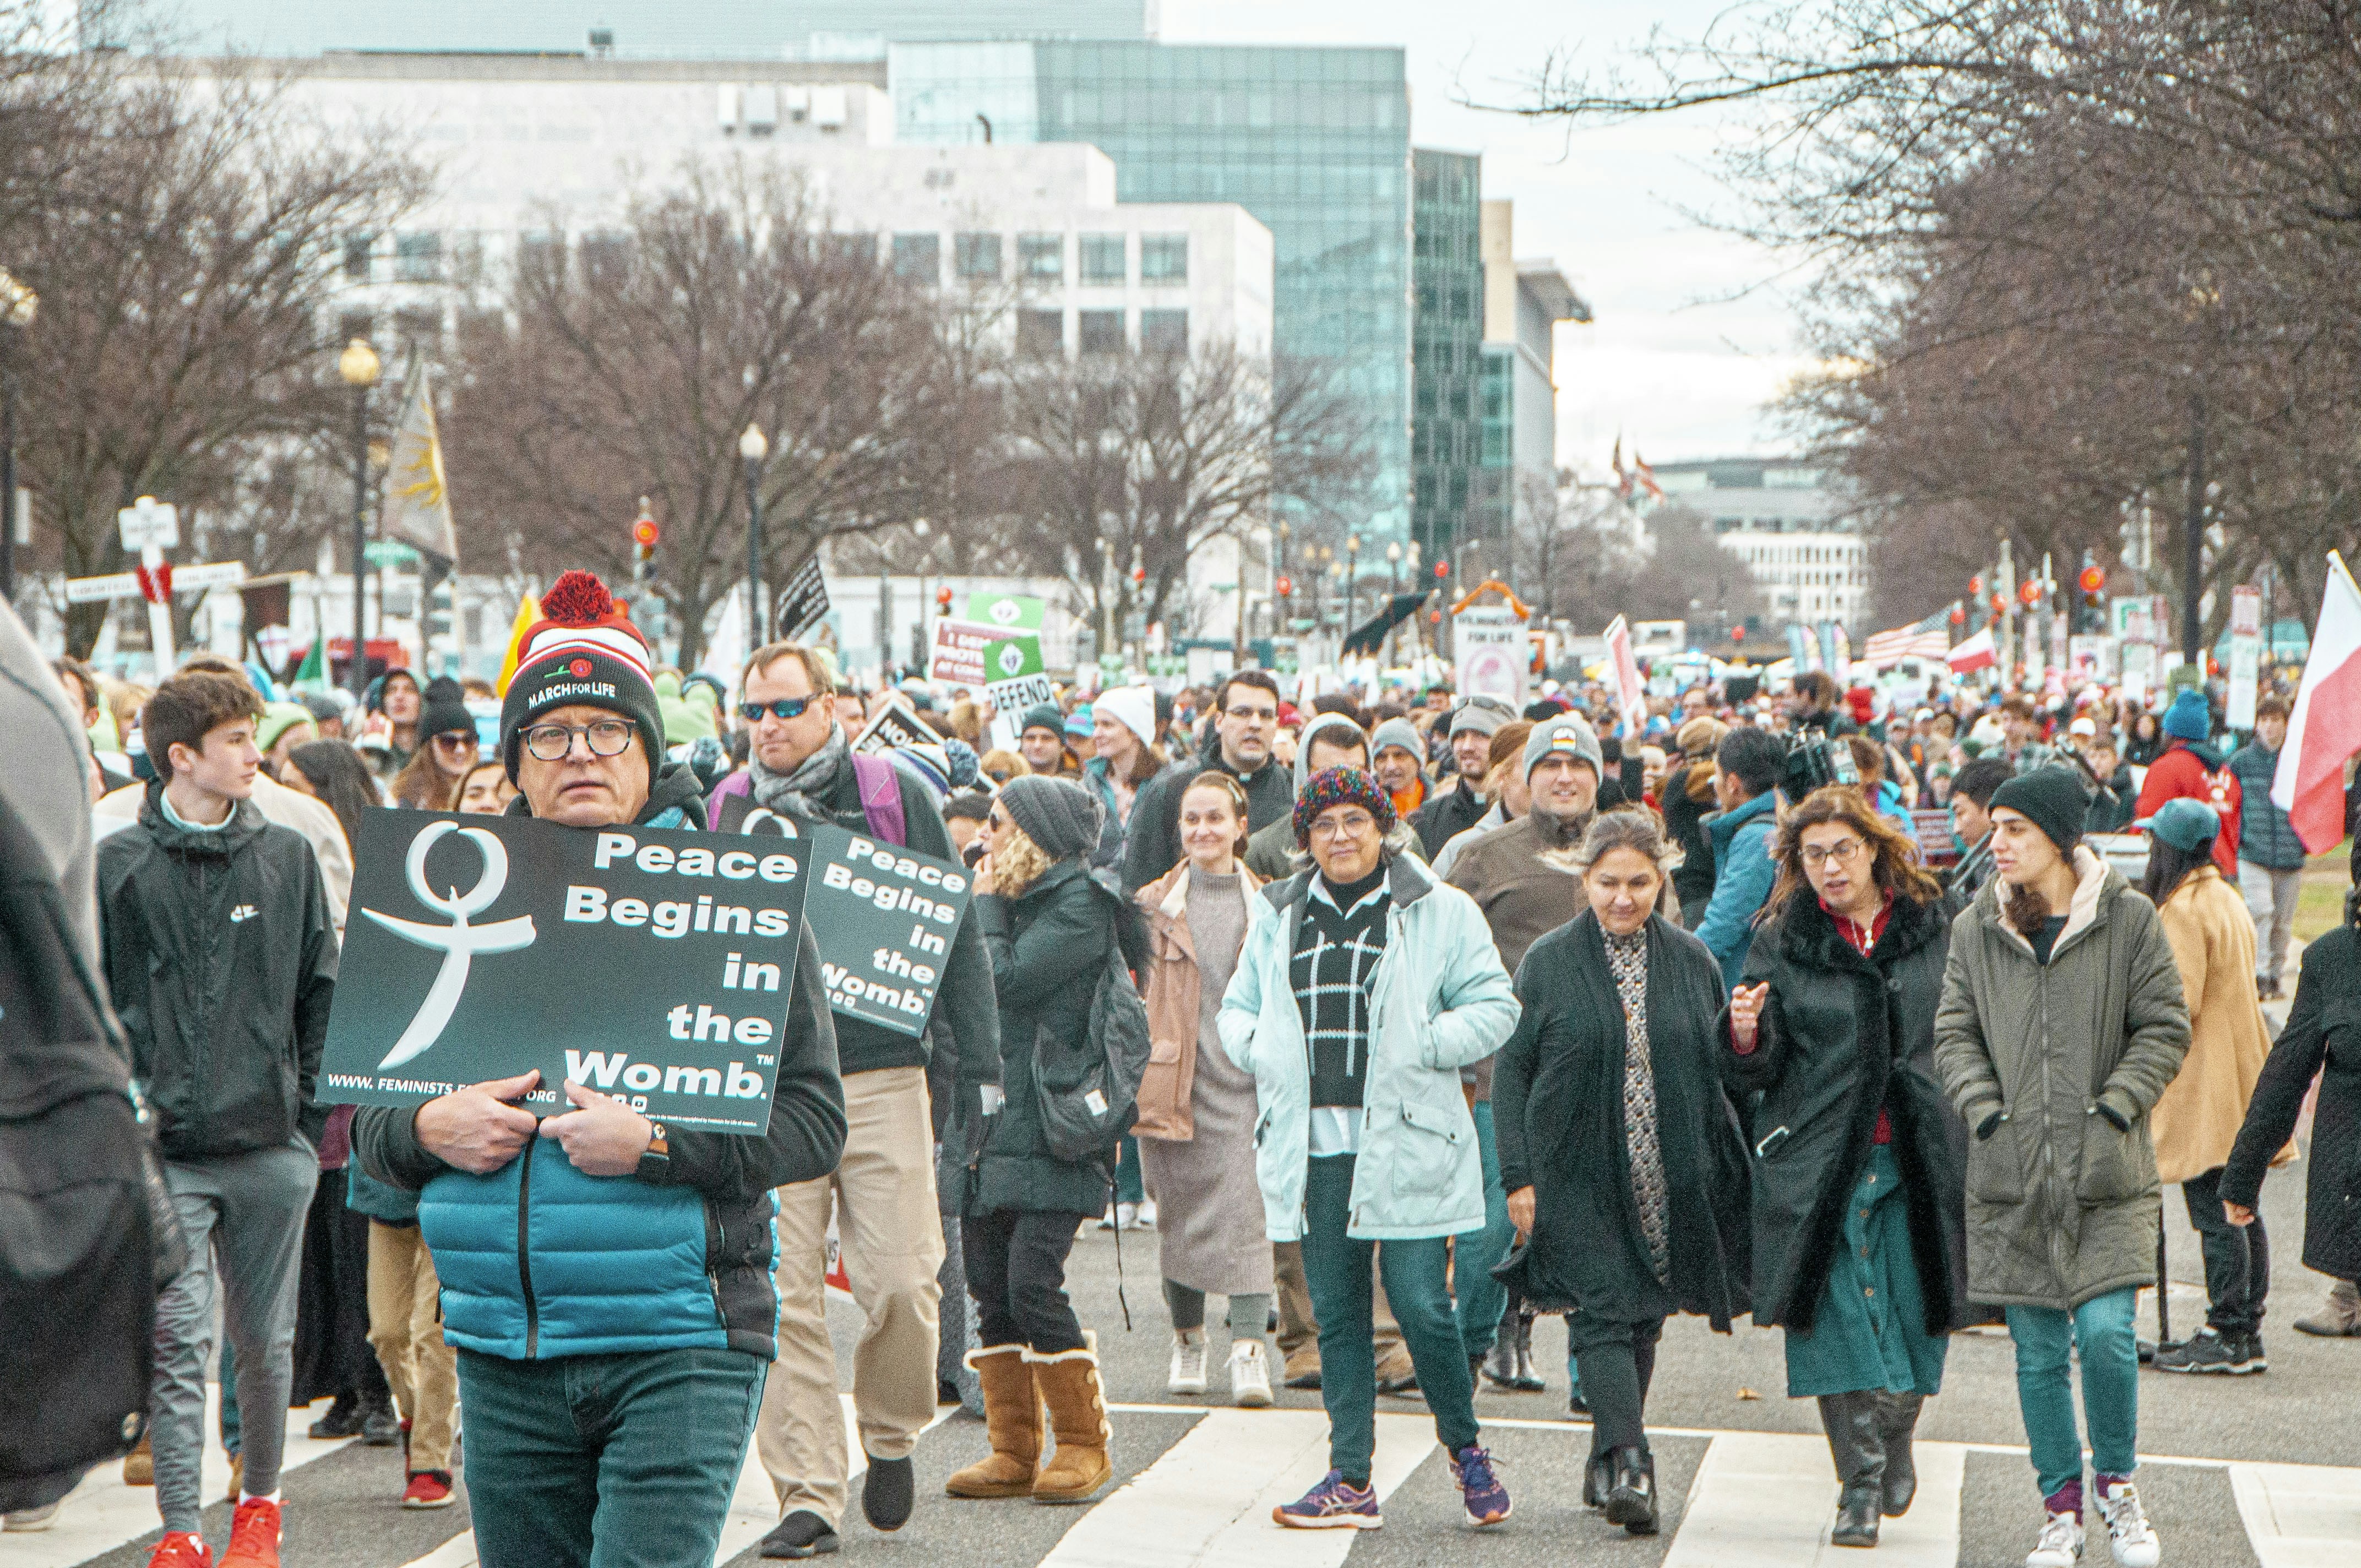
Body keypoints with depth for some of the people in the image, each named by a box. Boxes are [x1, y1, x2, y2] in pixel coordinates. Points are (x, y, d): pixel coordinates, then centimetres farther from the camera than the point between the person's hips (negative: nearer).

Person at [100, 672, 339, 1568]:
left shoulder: (287, 857, 7)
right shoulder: (117, 866, 1)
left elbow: (321, 991, 11)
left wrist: (312, 1104, 6)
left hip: (272, 1147, 2)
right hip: (164, 1153, -2)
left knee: (265, 1341, 9)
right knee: (177, 1342, -8)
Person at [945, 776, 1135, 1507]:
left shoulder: (1082, 905, -6)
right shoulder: (1017, 899, 19)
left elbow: (1004, 980, -16)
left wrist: (985, 904, -4)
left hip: (1049, 1127, -8)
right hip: (988, 1123, 8)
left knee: (1032, 1283, -13)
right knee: (990, 1288, 6)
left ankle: (1084, 1442, 0)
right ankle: (1013, 1451, 12)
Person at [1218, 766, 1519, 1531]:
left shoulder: (1438, 912, 2)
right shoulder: (1277, 915, 15)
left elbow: (1493, 1007, 1)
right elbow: (1239, 1009, 23)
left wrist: (1421, 1046, -11)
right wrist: (1263, 1049, 2)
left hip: (1404, 1142, -4)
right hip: (1312, 1145, 4)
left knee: (1421, 1305, -7)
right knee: (1336, 1313, 6)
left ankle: (1465, 1449, 15)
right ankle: (1350, 1480, 12)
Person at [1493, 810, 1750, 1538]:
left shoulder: (1692, 961, 7)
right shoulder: (1548, 961, -1)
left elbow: (1717, 1072, 13)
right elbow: (1510, 1069, 1)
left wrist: (1724, 1173, 7)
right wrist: (1519, 1176, -6)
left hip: (1668, 1183, 3)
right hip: (1578, 1178, -3)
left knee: (1643, 1320, 8)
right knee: (1604, 1313, -13)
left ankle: (1607, 1464, 21)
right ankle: (1628, 1464, -20)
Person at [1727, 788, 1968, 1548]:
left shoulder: (1934, 930, 6)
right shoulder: (1781, 944, 3)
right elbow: (1756, 1077, 1)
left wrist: (1968, 1135, 0)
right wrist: (1747, 1035, -21)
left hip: (1918, 1156, 1)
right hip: (1822, 1163, -1)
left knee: (1915, 1312, 6)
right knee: (1840, 1318, -4)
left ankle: (1896, 1441, 32)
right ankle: (1861, 1484, 3)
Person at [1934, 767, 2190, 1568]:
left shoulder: (2128, 918, -2)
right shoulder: (1975, 929, 5)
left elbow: (2164, 1027, 0)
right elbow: (1955, 1034, 7)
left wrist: (2113, 1107, -10)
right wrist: (1986, 1112, -7)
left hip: (2107, 1171, -2)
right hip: (2014, 1172, 2)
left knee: (2107, 1333, -11)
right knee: (2037, 1349, 5)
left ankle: (2116, 1482, 13)